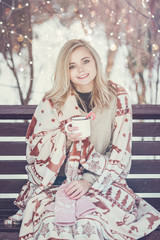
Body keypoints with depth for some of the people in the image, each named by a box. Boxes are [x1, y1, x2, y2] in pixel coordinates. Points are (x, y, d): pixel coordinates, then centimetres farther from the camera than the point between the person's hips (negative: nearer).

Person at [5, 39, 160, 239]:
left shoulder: (117, 97, -1)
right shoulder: (53, 102, 0)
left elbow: (121, 152, -3)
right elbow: (33, 145, 3)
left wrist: (89, 181, -16)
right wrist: (64, 136, -16)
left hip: (102, 180, 0)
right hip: (56, 182, 1)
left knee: (91, 222, -30)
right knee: (52, 222, -29)